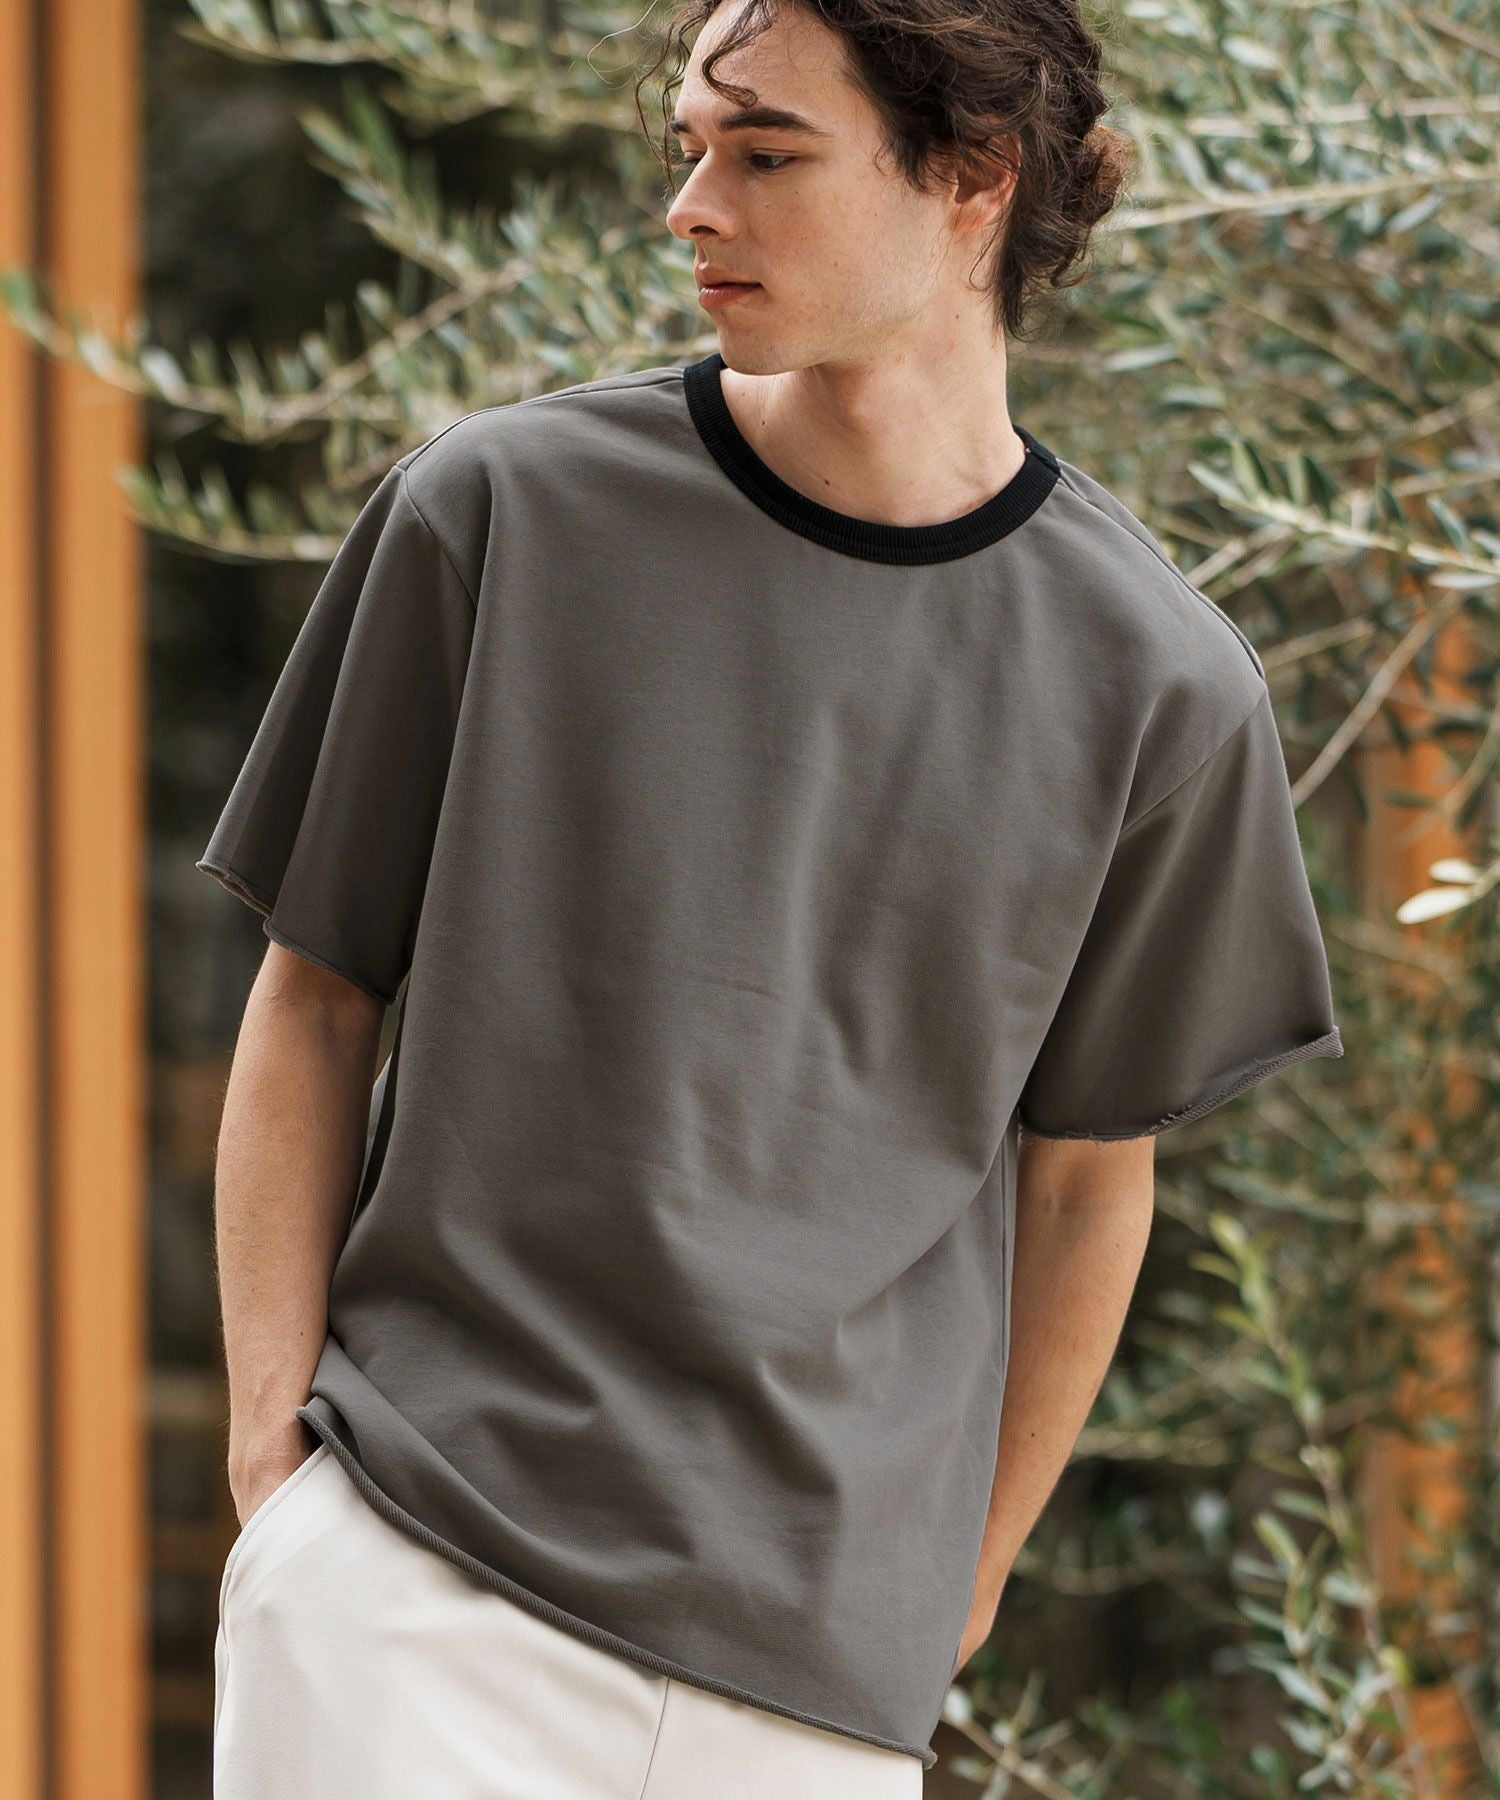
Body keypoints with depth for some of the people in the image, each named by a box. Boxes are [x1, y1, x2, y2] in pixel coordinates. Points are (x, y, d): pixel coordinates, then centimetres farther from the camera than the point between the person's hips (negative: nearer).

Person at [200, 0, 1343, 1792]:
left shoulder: (1160, 686, 1)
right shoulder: (496, 513, 0)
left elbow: (1084, 1172, 12)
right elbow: (313, 1002, 6)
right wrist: (272, 1442, -2)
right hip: (412, 1577, -1)